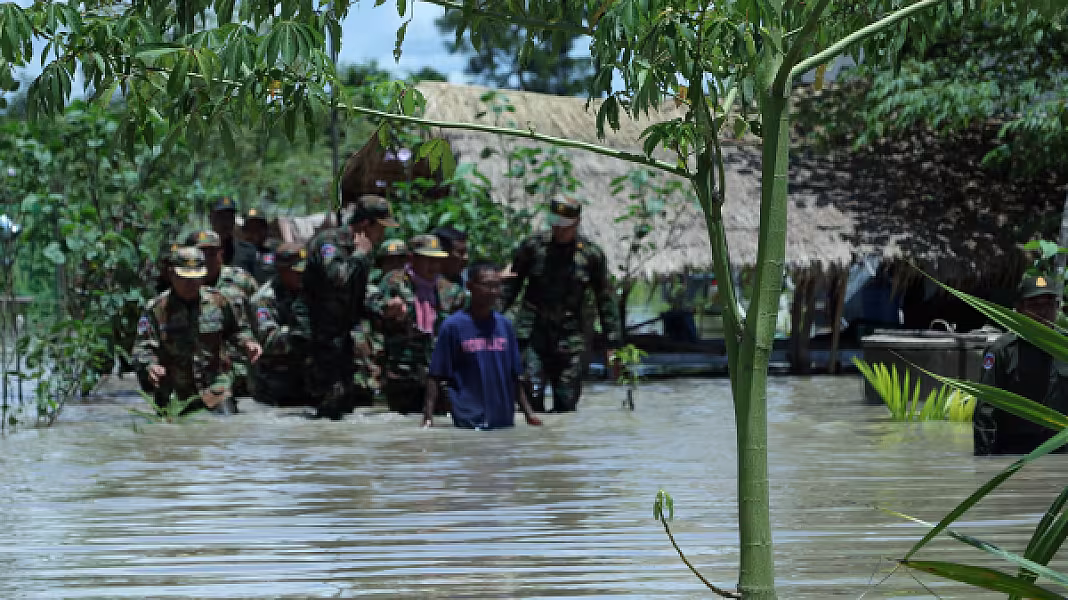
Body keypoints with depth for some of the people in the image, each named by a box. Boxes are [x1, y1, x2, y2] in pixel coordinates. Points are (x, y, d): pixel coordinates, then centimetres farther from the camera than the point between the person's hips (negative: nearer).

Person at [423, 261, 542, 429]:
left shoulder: (504, 326, 10)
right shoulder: (453, 326, -3)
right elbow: (436, 377, -3)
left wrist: (528, 414, 12)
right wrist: (428, 417, -12)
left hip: (505, 422, 5)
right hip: (469, 423, -5)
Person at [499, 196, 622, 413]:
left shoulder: (591, 255, 1)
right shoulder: (533, 246, 1)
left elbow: (606, 301, 8)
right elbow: (511, 287, 12)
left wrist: (613, 345, 5)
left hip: (568, 342, 1)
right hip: (531, 336, -1)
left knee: (566, 403, 0)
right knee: (532, 395, -15)